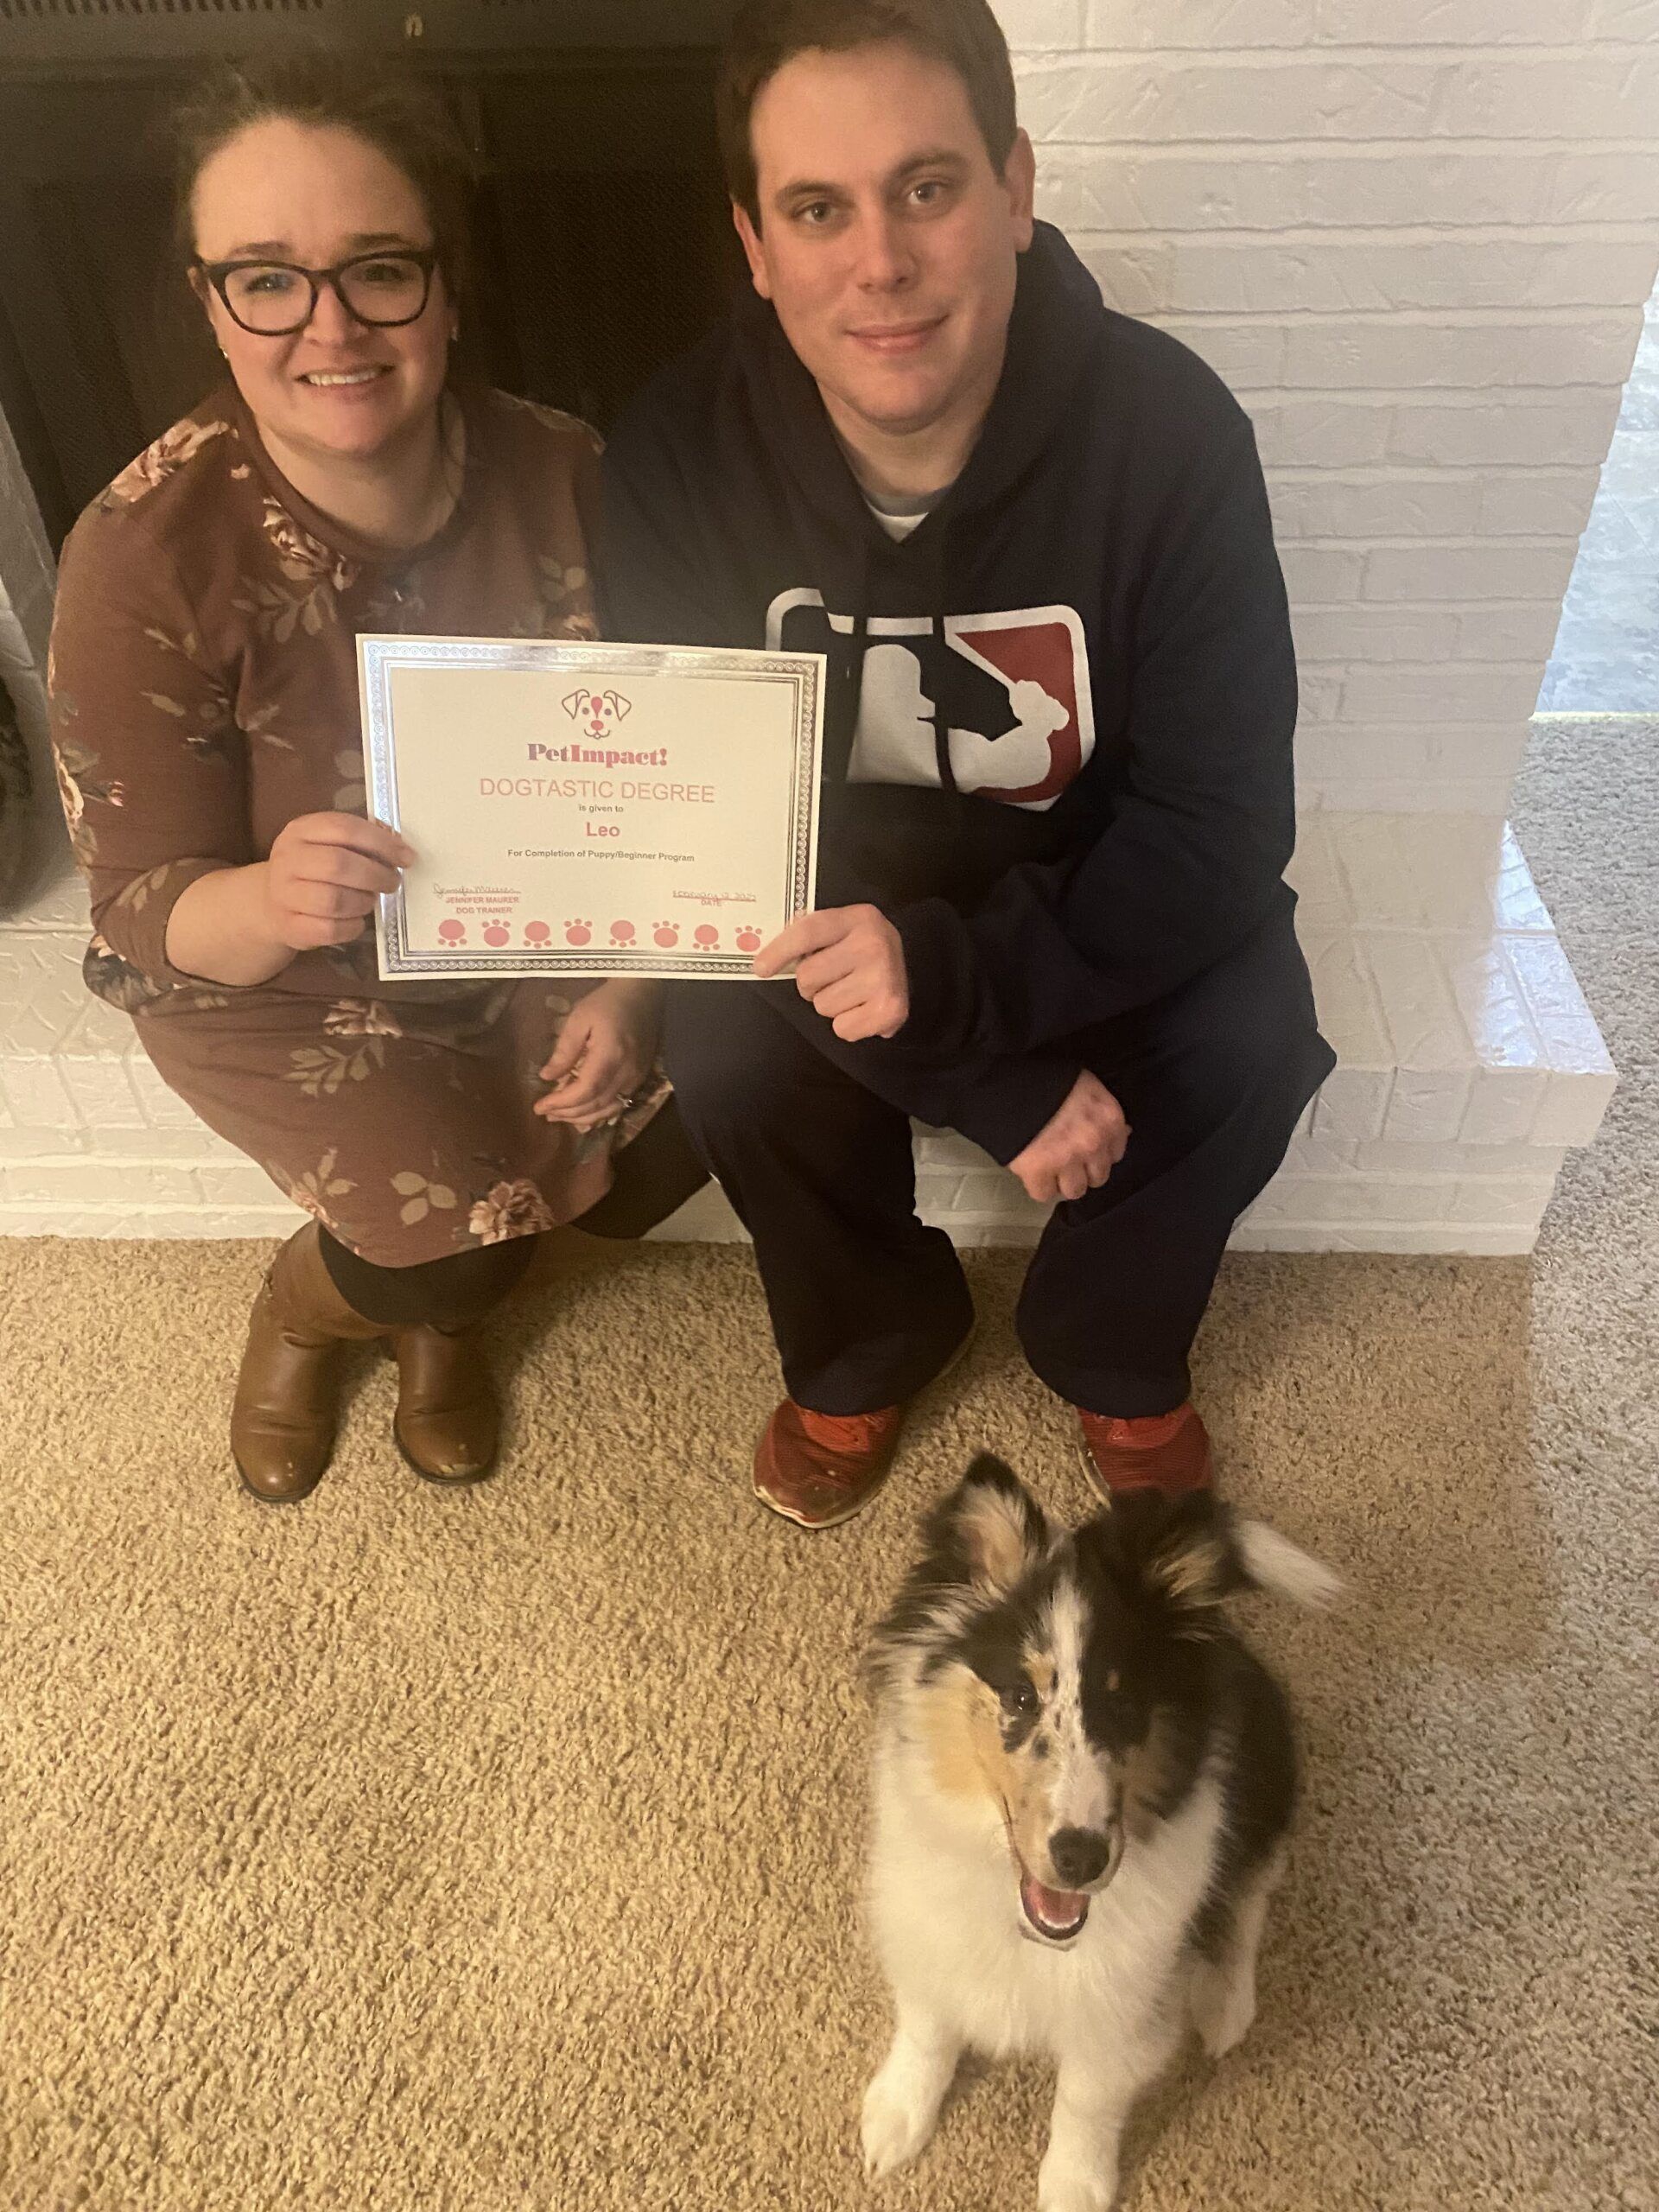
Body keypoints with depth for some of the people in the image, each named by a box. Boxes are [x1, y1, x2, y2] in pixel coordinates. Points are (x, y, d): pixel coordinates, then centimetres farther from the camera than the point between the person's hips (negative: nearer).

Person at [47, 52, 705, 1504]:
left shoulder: (562, 477, -15)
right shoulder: (149, 557, -23)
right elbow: (143, 909, -17)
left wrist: (625, 986, -19)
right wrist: (262, 903, -41)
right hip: (275, 985, -3)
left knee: (668, 1135, -14)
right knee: (456, 1252, -19)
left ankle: (443, 1292, 19)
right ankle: (303, 1300, 20)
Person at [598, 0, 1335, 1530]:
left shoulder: (1170, 431, -21)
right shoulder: (676, 459, -19)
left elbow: (1221, 825, -20)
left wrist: (954, 975, -38)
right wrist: (1005, 1084, -25)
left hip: (1090, 897, 0)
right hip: (818, 891, 1)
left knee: (1250, 1046, -25)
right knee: (725, 1050, -27)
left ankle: (1116, 1352, 9)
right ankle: (867, 1342, 7)